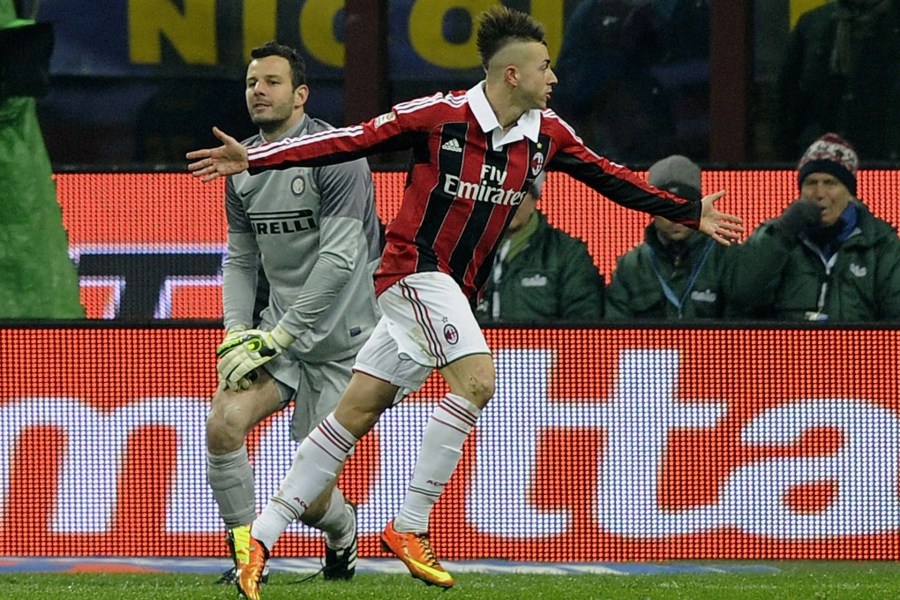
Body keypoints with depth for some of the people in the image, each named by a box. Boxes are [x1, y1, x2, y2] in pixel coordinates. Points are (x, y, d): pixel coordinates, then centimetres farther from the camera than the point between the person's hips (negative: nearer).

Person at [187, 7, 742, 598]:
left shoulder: (547, 134, 4)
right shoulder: (439, 116, -14)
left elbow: (611, 177, 16)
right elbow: (351, 141, -12)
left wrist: (690, 213, 19)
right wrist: (253, 159, -16)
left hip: (454, 292, 6)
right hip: (415, 269, -6)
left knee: (355, 415, 5)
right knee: (477, 378, -23)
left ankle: (263, 535, 8)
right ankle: (409, 527, -16)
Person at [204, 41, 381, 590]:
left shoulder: (333, 154, -14)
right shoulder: (242, 167, 7)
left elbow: (339, 258, -21)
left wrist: (278, 337, -22)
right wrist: (236, 332, -4)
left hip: (339, 338, -5)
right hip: (280, 329, 5)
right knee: (224, 421, -23)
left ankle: (342, 529, 33)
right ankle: (248, 553, -6)